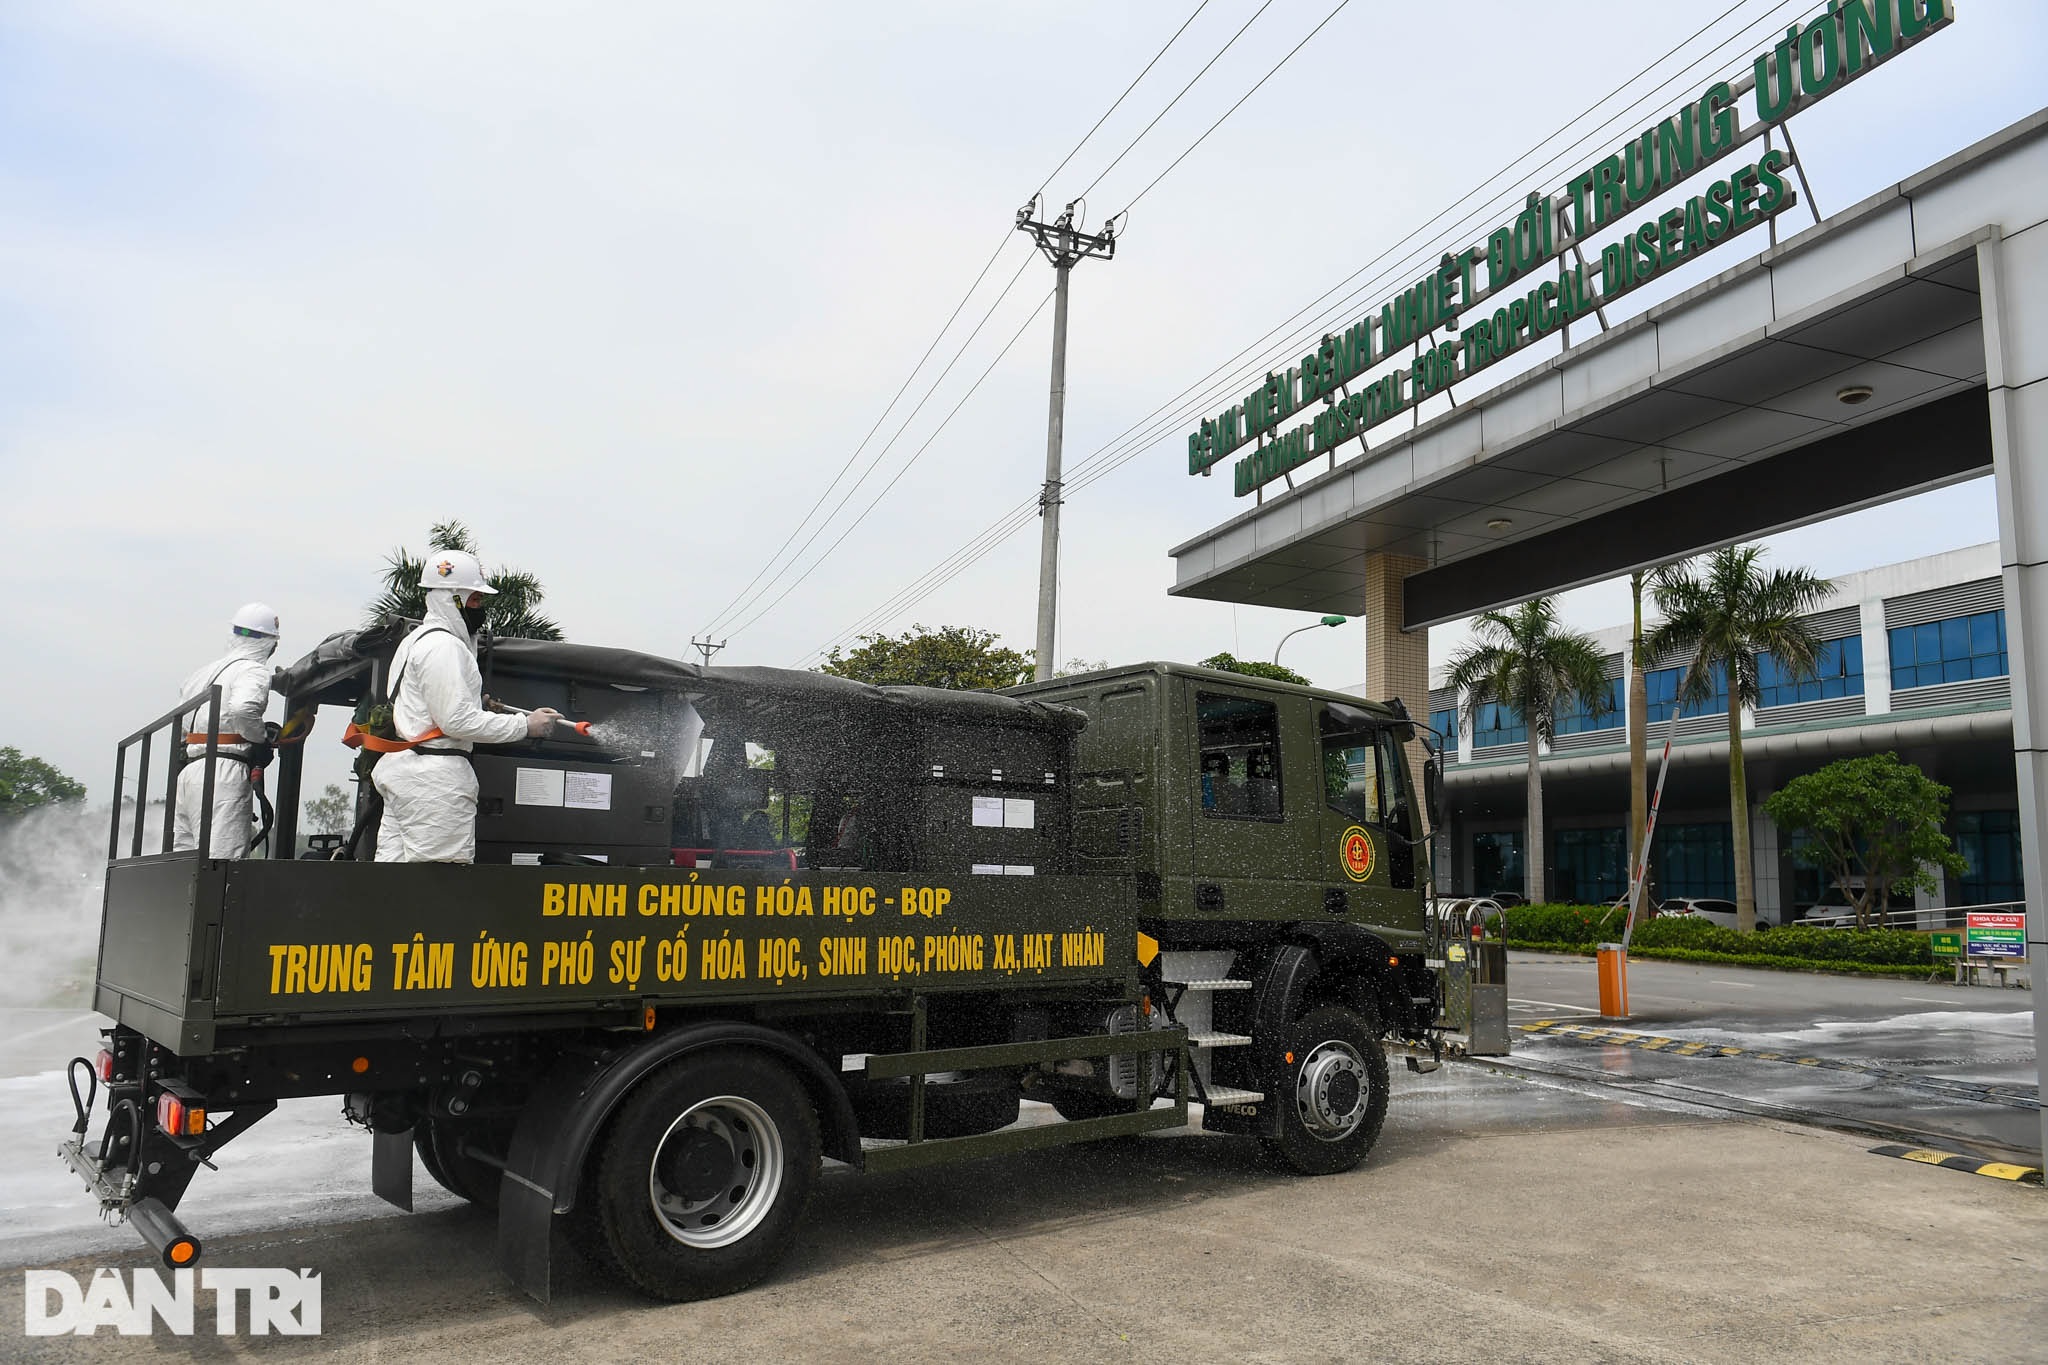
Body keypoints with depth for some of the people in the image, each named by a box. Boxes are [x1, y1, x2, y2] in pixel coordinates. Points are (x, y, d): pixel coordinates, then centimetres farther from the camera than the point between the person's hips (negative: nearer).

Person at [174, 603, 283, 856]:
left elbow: (180, 722, 20)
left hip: (187, 770, 8)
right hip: (224, 771, -8)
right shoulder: (254, 671, -3)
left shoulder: (205, 672, 24)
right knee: (223, 859, -14)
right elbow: (242, 708, -22)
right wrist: (265, 736, -6)